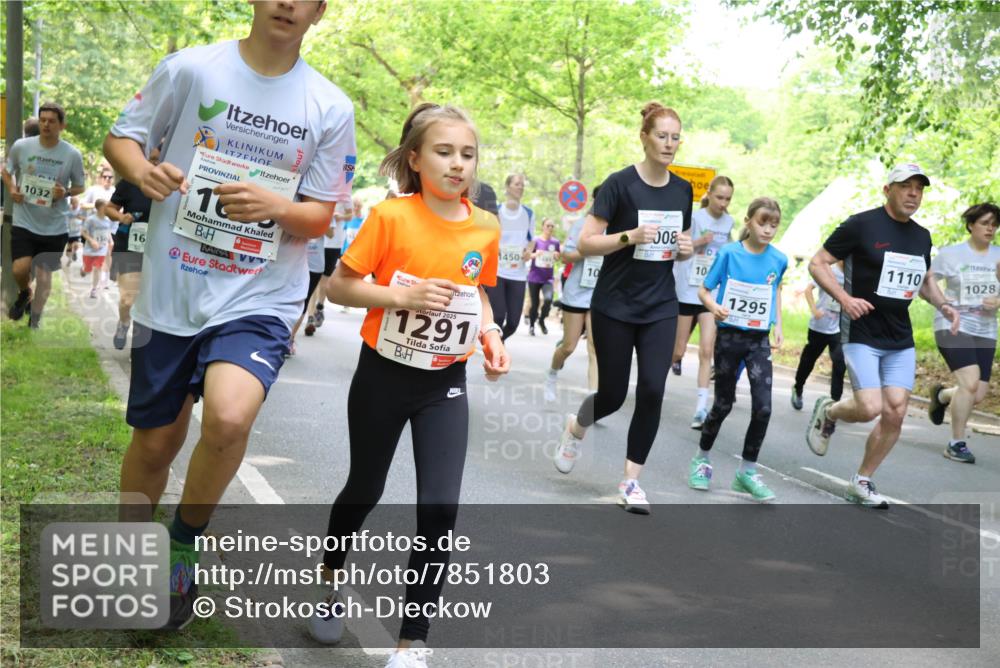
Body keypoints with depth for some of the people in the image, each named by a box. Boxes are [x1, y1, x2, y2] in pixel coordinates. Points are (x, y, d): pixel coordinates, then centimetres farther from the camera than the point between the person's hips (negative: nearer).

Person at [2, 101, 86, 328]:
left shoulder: (72, 154, -8)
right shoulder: (21, 146, -6)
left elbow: (80, 187, 5)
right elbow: (6, 171, 12)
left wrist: (66, 193, -17)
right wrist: (11, 189, -7)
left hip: (55, 227, 0)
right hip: (24, 222, 0)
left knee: (45, 275, 9)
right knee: (20, 269, -14)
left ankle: (34, 321, 29)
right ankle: (24, 295, 22)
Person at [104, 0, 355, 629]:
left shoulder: (330, 107, -1)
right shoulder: (189, 69, -3)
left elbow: (320, 217, 3)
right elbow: (122, 137, 6)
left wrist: (275, 206, -19)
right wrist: (144, 171, -17)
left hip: (260, 299, -1)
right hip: (171, 292, 1)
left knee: (229, 417, -27)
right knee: (156, 440, 11)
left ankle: (186, 543, 2)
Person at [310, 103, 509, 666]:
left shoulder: (486, 228, -3)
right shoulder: (391, 217, -14)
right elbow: (339, 286, -10)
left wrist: (491, 335, -3)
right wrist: (403, 295, -24)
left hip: (446, 386, 2)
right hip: (384, 376, -2)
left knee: (441, 508, -7)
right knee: (366, 490, 17)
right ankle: (331, 577, 48)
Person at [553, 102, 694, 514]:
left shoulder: (682, 189, 6)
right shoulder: (620, 183, -11)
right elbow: (586, 244, -13)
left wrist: (685, 249, -5)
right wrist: (630, 236, -27)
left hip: (660, 308, 4)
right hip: (614, 307, -4)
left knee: (652, 390, -9)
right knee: (613, 394, 3)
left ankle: (631, 481, 3)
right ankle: (575, 428, 38)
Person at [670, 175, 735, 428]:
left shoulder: (729, 222, 6)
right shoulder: (694, 217, -8)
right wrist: (698, 242, -22)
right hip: (687, 291, -3)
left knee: (707, 351, -8)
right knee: (678, 351, 4)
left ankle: (701, 408, -8)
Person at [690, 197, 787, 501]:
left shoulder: (779, 260, -1)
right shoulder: (729, 253, -10)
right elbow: (704, 290, -6)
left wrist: (777, 323, 9)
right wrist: (714, 306, -27)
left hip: (759, 341, 2)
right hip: (729, 337, -2)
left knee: (763, 407, -9)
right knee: (723, 404, 7)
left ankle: (747, 471, 6)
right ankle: (702, 458, 31)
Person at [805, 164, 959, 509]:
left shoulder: (922, 236, 10)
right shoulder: (861, 225, -9)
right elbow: (817, 263, -7)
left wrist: (943, 305, 7)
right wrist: (844, 298, -20)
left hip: (901, 340, 6)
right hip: (861, 334, -6)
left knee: (895, 413, 1)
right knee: (869, 408, -17)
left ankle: (861, 483, 18)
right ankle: (828, 411, 18)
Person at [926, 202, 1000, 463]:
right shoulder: (950, 254, -2)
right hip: (953, 326, -5)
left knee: (977, 395, 2)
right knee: (970, 381, -23)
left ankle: (941, 395, 37)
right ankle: (957, 444, -8)